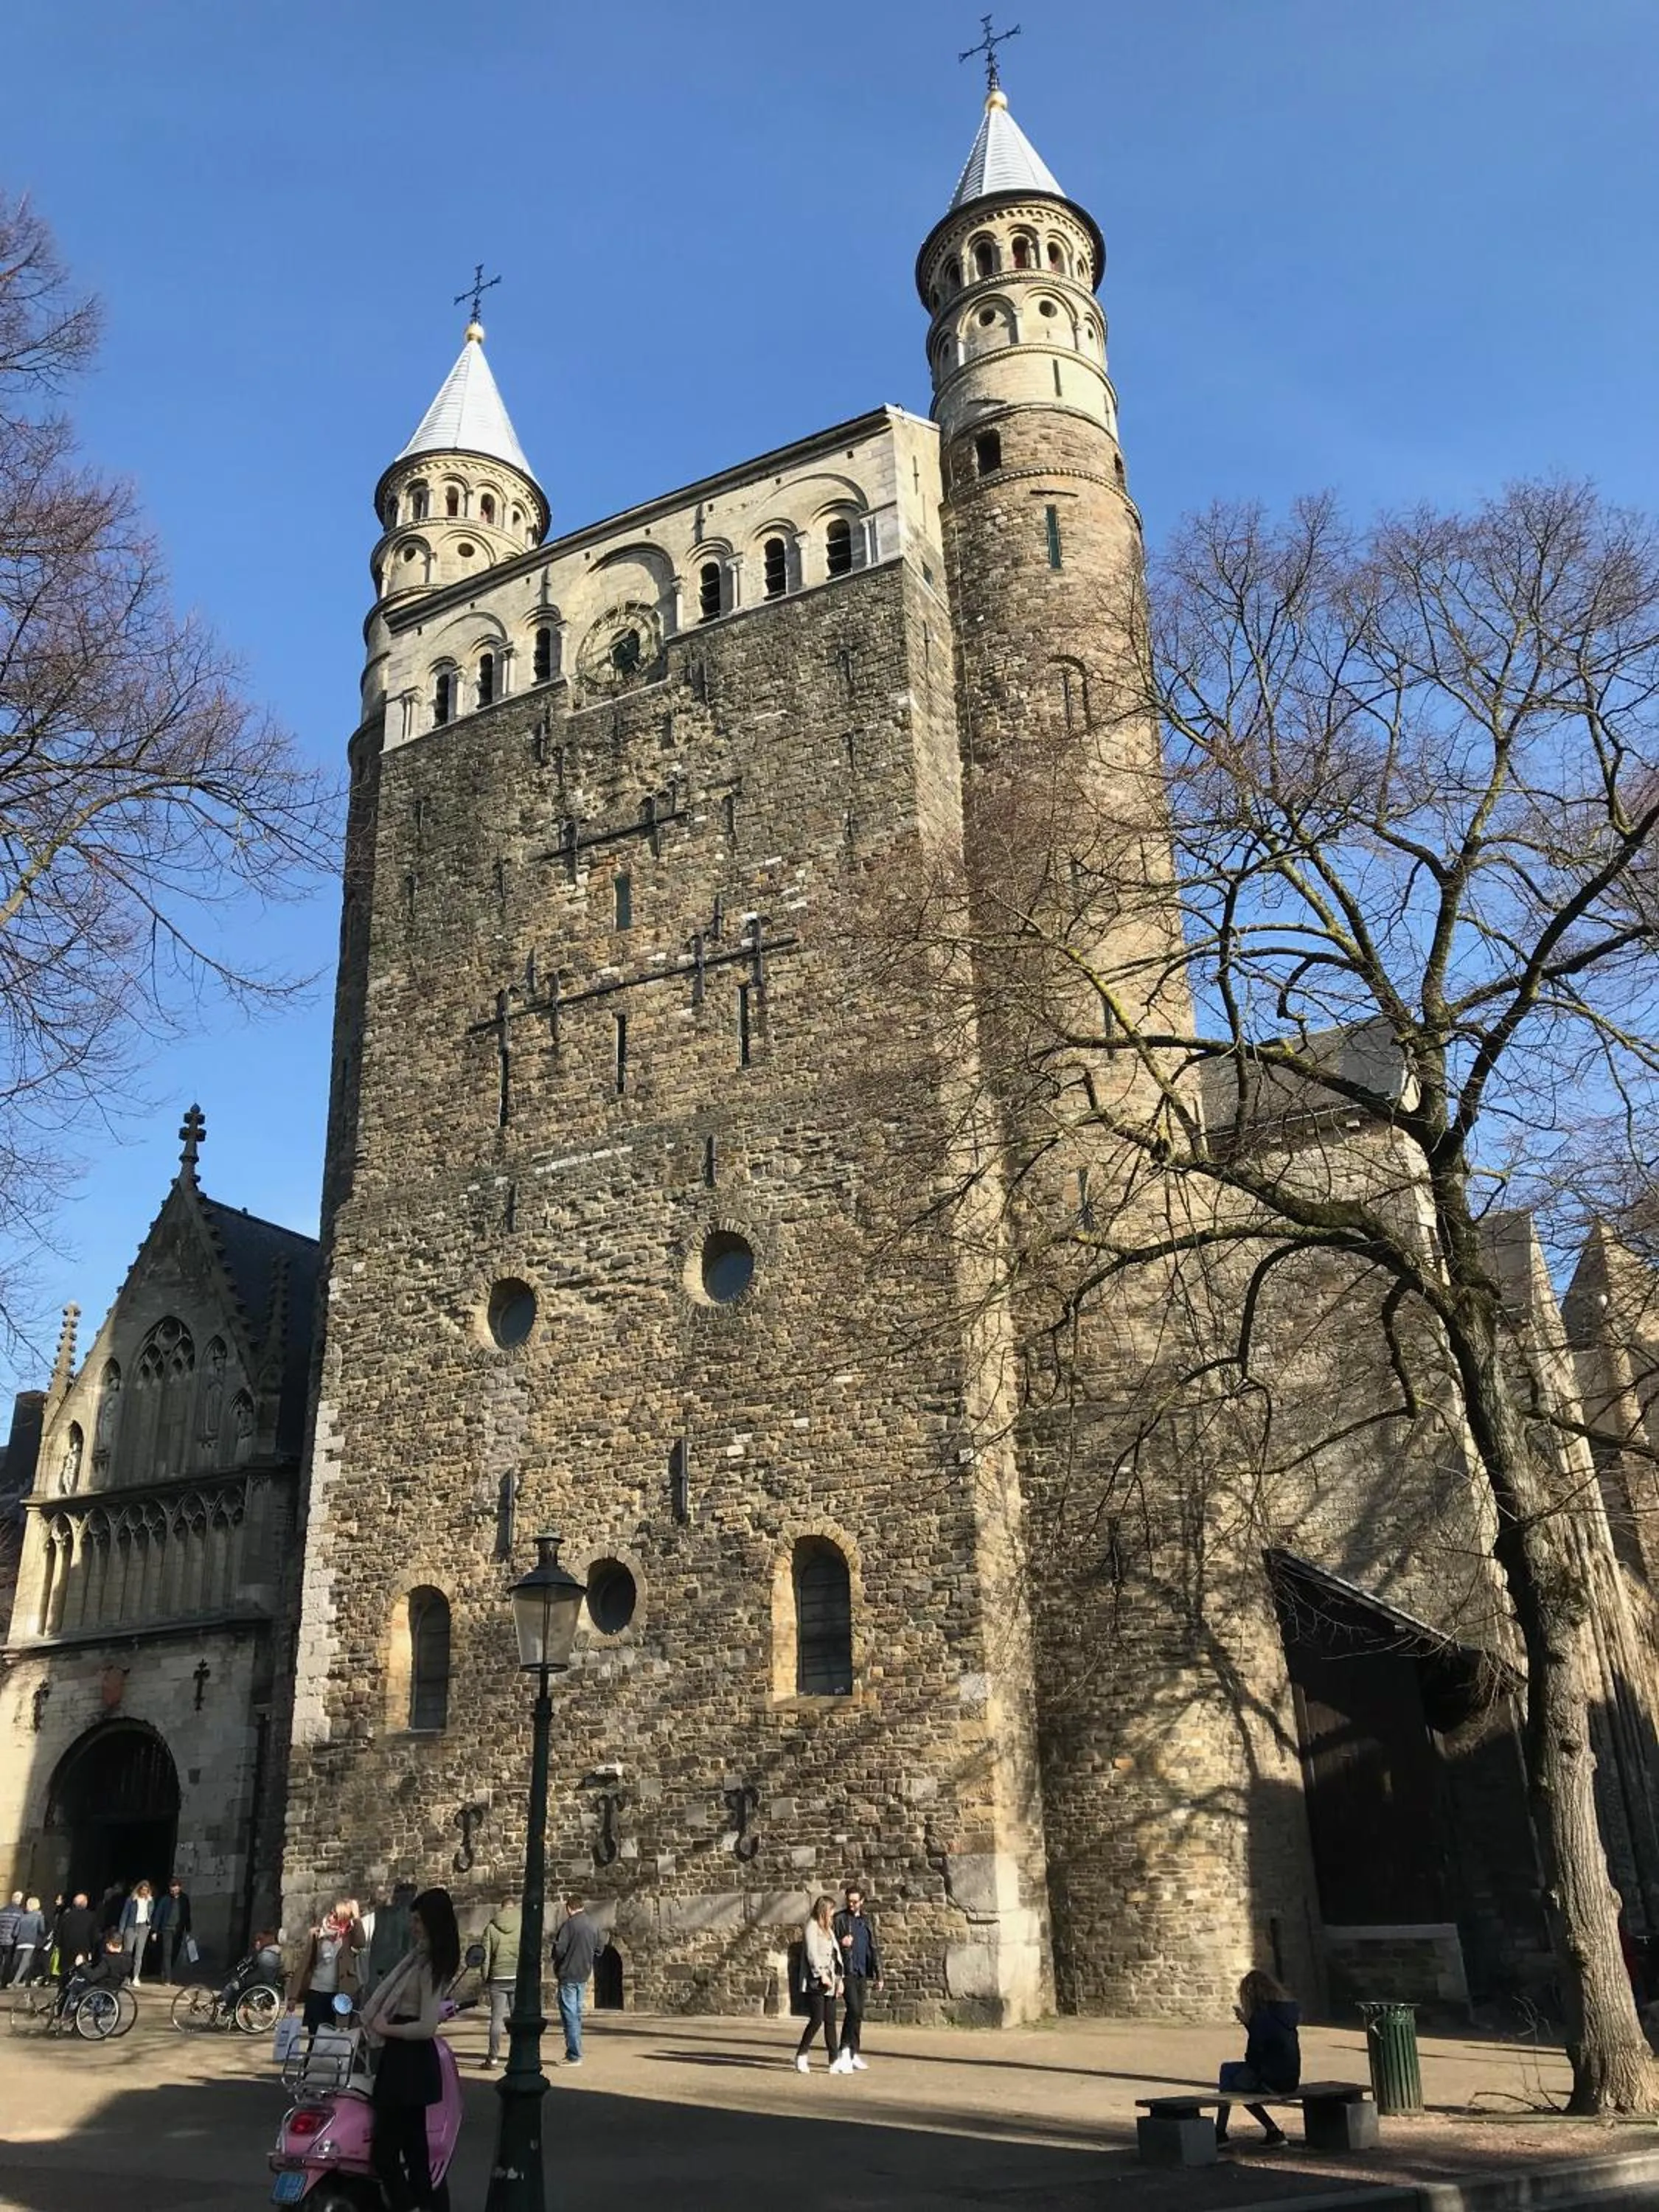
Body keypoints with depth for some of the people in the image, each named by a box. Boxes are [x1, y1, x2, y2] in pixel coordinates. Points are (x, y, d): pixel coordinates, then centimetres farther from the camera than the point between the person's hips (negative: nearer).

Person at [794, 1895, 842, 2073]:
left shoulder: (829, 1929, 20)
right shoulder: (811, 1927, -5)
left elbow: (836, 1955, 18)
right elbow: (812, 1953, -14)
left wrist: (839, 1979, 11)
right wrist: (821, 1974, -19)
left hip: (829, 1982, 8)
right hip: (815, 1983, -8)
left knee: (830, 2021, 4)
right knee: (817, 2020, -9)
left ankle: (834, 2060, 5)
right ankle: (801, 2056, 5)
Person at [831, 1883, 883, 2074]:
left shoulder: (866, 1920, 14)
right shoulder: (840, 1919, 0)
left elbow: (873, 1949, 17)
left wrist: (878, 1975, 13)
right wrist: (841, 1943, -20)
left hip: (863, 1974, 5)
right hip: (847, 1972, -5)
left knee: (858, 2014, 9)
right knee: (854, 2010, -18)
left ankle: (852, 2054, 19)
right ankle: (846, 2051, -12)